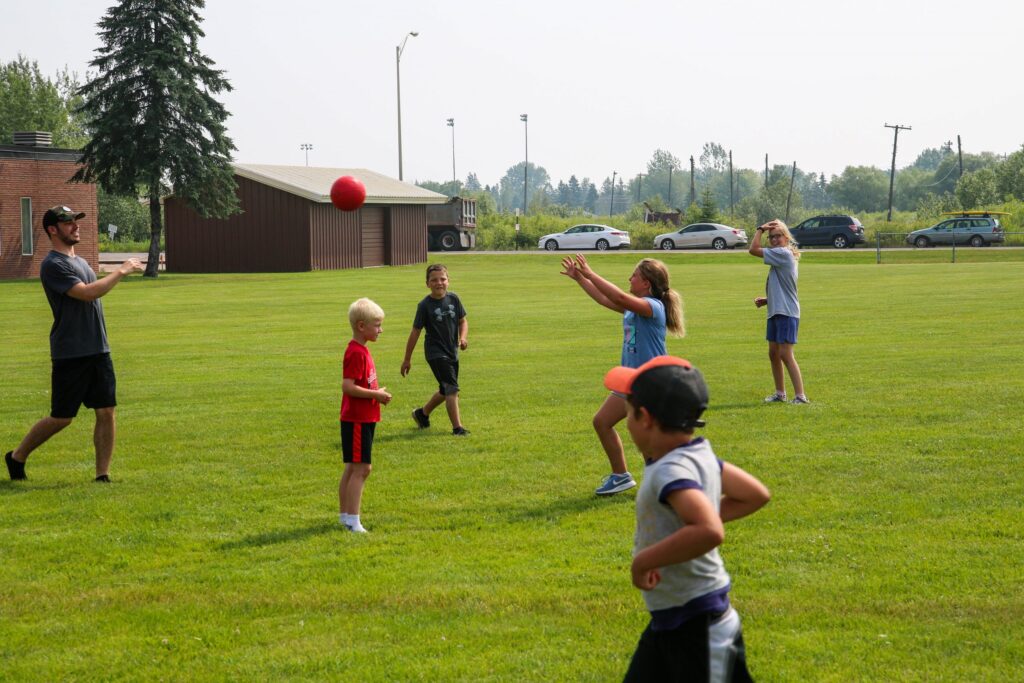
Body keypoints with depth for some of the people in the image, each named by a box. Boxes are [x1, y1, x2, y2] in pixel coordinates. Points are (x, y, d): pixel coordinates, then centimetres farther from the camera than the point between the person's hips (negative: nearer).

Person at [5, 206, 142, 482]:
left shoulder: (80, 262, 17)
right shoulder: (53, 265, -12)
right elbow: (86, 293, -23)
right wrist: (121, 271, -16)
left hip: (98, 352, 8)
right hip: (70, 355, -8)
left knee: (106, 412, 1)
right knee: (61, 418, -1)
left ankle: (103, 475, 5)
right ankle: (17, 457, 18)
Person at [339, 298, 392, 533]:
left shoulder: (362, 350, 13)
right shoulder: (356, 353, -19)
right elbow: (348, 387, -25)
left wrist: (378, 393, 7)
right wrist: (376, 395, -18)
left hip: (364, 419, 10)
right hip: (357, 420, -10)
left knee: (353, 468, 15)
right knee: (361, 468, -9)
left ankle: (345, 515, 23)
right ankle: (353, 521, -8)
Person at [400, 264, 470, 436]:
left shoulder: (453, 298, 0)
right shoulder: (425, 305, -12)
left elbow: (463, 321, 12)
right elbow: (415, 332, -7)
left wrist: (463, 337, -10)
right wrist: (407, 359, -3)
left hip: (452, 351, 6)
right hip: (435, 353, -6)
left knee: (445, 391, 18)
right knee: (452, 389, -13)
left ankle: (422, 414, 41)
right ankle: (457, 428, -8)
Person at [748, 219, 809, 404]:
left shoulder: (783, 253, -13)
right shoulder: (780, 257, 18)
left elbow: (753, 250, -15)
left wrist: (760, 229, -4)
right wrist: (767, 299, 12)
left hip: (786, 312, -10)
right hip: (775, 311, 10)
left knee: (786, 355, -13)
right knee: (773, 353, 14)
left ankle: (800, 395, -12)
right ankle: (780, 394, 23)